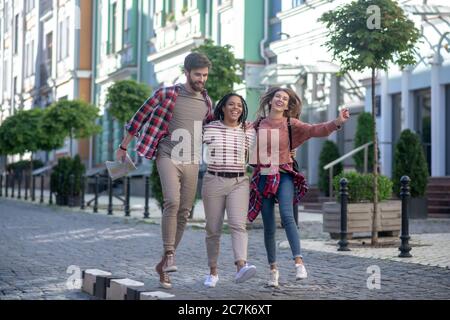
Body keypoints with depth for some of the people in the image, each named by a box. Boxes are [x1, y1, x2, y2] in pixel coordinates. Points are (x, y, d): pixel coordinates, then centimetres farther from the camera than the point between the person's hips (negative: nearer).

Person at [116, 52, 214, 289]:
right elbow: (139, 118, 3)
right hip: (168, 158, -5)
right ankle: (169, 253, -16)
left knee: (183, 214, 3)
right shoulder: (166, 94, -4)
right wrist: (123, 147, 8)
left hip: (192, 163, 5)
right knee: (172, 202, -27)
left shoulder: (206, 101, 10)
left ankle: (164, 264, 14)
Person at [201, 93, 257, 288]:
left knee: (238, 225, -19)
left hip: (239, 182, 1)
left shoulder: (247, 131, 5)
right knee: (213, 229, 6)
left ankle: (241, 268, -34)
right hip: (213, 181, -1)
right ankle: (213, 272, 20)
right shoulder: (209, 129, -1)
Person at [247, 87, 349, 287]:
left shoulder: (291, 124, 3)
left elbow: (315, 130, -12)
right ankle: (273, 269, 16)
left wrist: (337, 122, -26)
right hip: (263, 177, 2)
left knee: (286, 214, -25)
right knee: (268, 226, 4)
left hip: (284, 176, -2)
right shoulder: (258, 124, 7)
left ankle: (299, 262, -28)